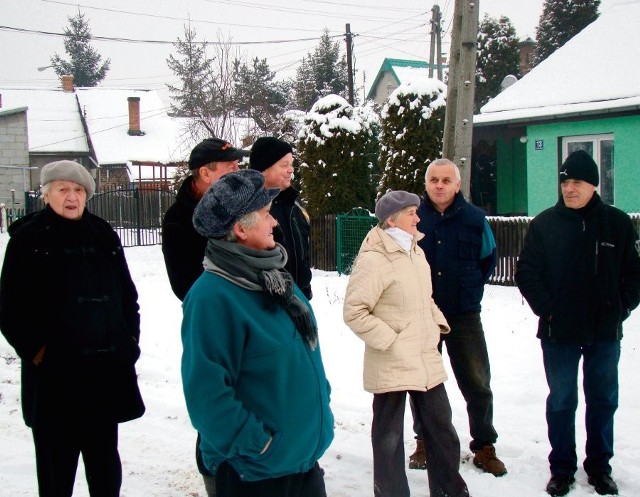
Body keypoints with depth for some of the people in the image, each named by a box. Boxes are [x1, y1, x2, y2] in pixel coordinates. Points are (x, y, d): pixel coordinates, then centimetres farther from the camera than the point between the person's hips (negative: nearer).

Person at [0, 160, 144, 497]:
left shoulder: (104, 236, 11)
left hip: (107, 371, 4)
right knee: (56, 463, 6)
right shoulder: (27, 239, -2)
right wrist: (35, 351, -11)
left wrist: (130, 339, 7)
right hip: (54, 375, -4)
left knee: (105, 458, 16)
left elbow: (128, 294, 16)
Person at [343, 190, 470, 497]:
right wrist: (389, 340, -18)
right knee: (389, 437, 6)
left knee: (441, 427, 17)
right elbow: (354, 312, -19)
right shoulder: (374, 259, -17)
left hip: (427, 360, 8)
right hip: (392, 365, -8)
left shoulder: (415, 251, 10)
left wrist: (437, 323, 9)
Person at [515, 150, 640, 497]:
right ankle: (561, 468, 19)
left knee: (603, 400, 12)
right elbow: (526, 272, -1)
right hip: (559, 333, -1)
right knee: (561, 401, 7)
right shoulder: (544, 224, -1)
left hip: (605, 332, 1)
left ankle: (599, 467, 26)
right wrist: (546, 309, -9)